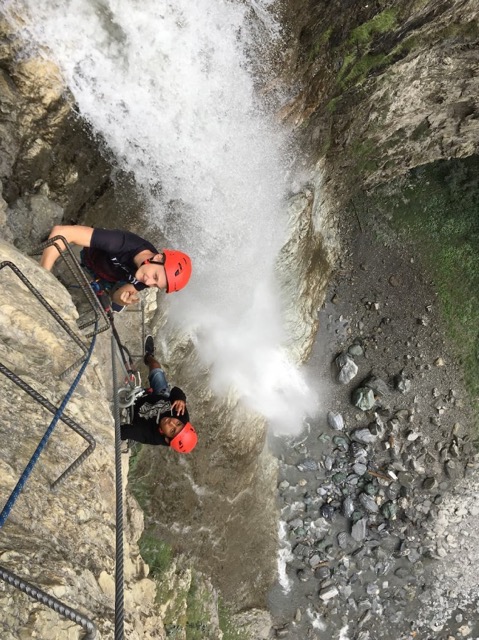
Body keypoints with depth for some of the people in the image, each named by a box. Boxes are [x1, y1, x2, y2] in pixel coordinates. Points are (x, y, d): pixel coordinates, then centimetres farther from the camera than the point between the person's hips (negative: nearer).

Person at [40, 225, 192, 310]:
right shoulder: (122, 244, -48)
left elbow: (115, 296, -18)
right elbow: (61, 232, -52)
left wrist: (122, 298, -44)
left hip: (107, 283, 3)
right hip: (82, 265, -3)